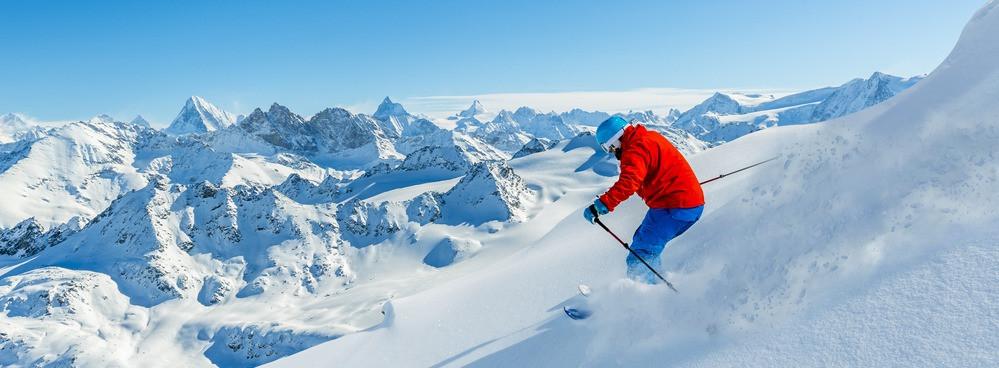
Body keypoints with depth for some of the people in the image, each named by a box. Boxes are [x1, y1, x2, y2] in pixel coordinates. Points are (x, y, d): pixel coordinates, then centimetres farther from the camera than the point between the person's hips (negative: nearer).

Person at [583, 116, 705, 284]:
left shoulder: (635, 149, -16)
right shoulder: (650, 137, 15)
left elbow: (629, 183, -33)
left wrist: (602, 204, -39)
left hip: (673, 208, -10)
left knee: (642, 252, -10)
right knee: (647, 244, 20)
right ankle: (654, 283, 28)